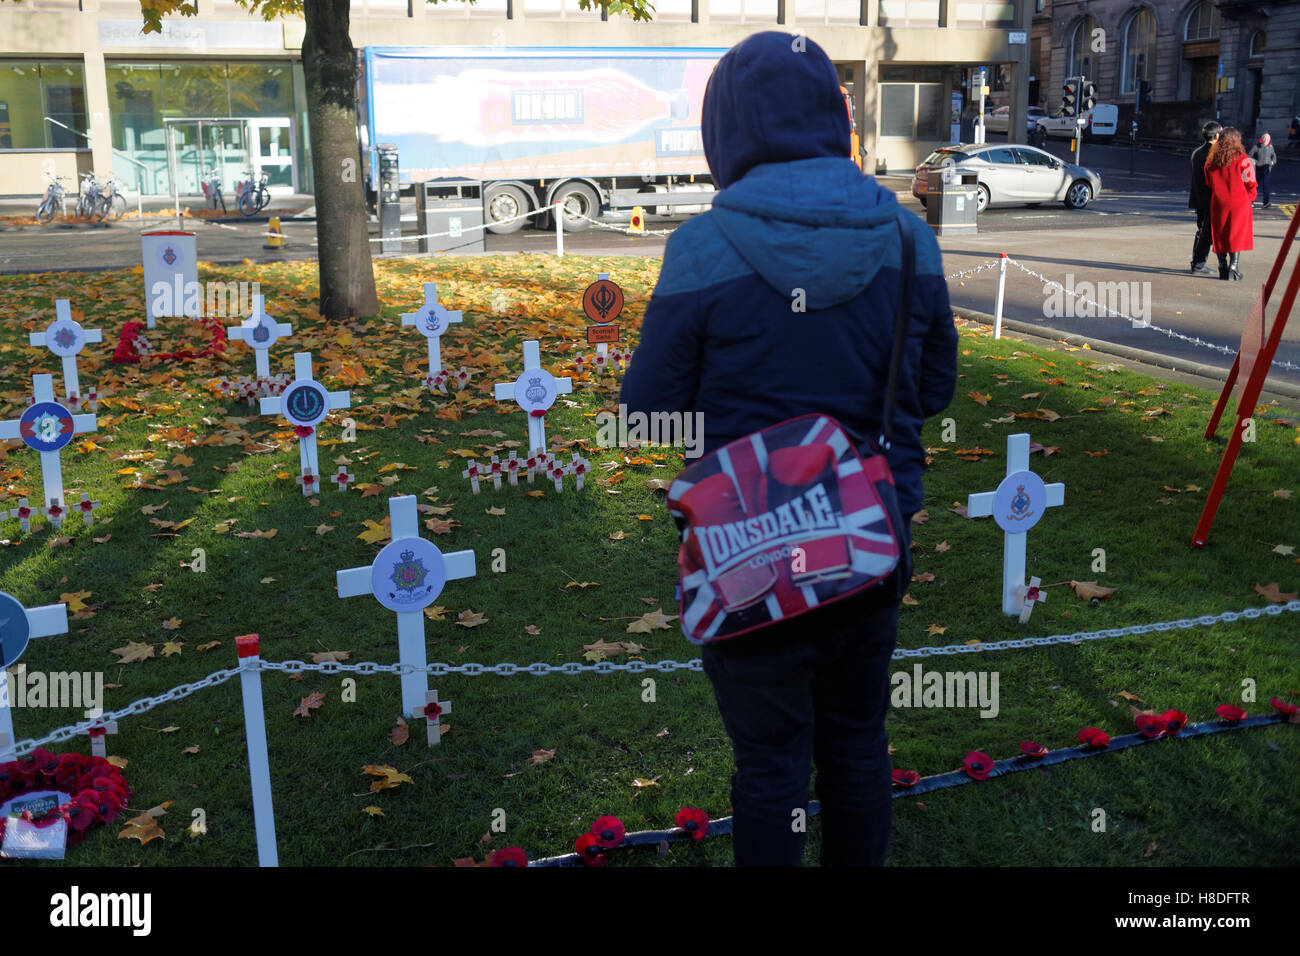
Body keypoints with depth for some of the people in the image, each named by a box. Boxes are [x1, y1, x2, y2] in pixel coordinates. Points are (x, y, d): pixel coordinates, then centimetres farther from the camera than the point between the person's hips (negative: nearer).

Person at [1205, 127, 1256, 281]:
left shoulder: (1211, 161, 1)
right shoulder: (1242, 160, -9)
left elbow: (1208, 183, 10)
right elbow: (1250, 183, -5)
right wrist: (1249, 198, 11)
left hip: (1218, 204, 3)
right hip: (1239, 204, -3)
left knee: (1220, 237, 11)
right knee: (1237, 236, 3)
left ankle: (1222, 269, 11)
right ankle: (1233, 269, -3)